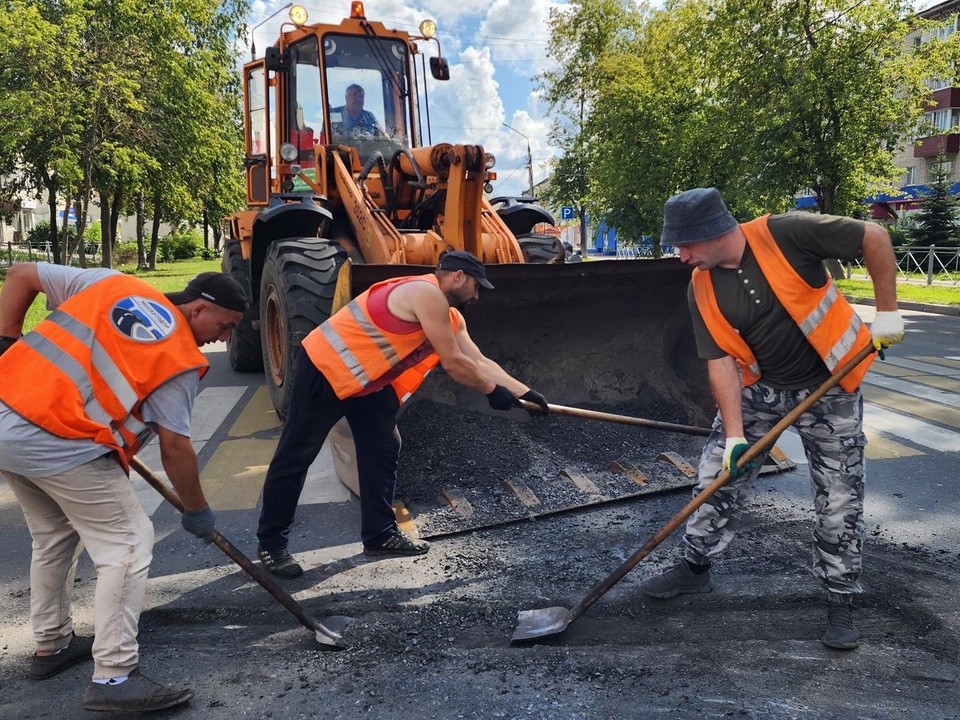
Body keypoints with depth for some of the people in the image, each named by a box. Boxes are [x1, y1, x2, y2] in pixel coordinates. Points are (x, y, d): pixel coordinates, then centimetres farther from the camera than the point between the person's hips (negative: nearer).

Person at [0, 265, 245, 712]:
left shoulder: (111, 283, 13)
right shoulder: (180, 357, -5)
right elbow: (174, 448, -4)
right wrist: (197, 510, 8)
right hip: (64, 448, -8)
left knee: (54, 539, 25)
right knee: (128, 545, 3)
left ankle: (51, 646, 39)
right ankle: (113, 678, 2)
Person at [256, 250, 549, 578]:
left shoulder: (450, 316, 10)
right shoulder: (427, 294, -21)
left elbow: (479, 361, 10)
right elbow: (454, 363, -19)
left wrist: (524, 392, 4)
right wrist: (492, 390, -6)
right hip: (325, 369, -10)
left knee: (383, 451, 9)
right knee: (295, 456, 0)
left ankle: (380, 534, 20)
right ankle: (270, 543, 11)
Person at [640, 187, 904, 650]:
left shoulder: (786, 234, -23)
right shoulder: (701, 289, -10)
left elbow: (875, 237, -16)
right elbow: (720, 362, -11)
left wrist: (886, 312, -14)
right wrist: (734, 435, -17)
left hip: (829, 388, -3)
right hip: (759, 388, 4)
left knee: (840, 500, 1)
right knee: (718, 476, 4)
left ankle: (840, 603, 19)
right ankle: (695, 568, 23)